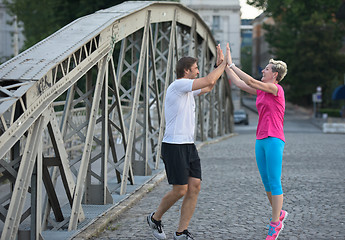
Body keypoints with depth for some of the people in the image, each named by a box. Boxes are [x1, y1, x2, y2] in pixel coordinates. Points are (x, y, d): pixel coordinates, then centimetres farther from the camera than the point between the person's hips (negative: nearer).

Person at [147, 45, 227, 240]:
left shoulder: (188, 89, 17)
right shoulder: (178, 85, -11)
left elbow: (209, 86, 31)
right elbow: (209, 81, -16)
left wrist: (221, 63, 25)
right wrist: (224, 64, -2)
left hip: (189, 145, 9)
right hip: (174, 146, -9)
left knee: (195, 187, 1)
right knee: (180, 190, -7)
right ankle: (155, 218, 18)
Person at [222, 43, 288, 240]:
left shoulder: (276, 88, -9)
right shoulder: (261, 91, 14)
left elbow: (250, 81, -18)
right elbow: (238, 83, 16)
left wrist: (231, 64, -13)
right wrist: (225, 65, 10)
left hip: (274, 140, -9)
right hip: (261, 140, 9)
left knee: (274, 183, -5)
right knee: (266, 182, 13)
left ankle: (275, 223, 0)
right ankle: (279, 214, 28)